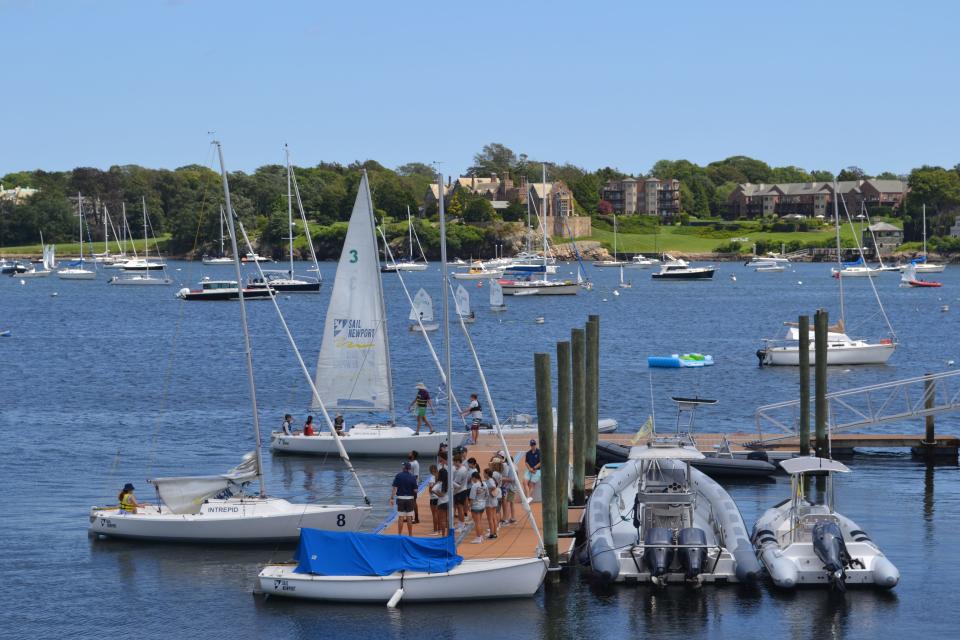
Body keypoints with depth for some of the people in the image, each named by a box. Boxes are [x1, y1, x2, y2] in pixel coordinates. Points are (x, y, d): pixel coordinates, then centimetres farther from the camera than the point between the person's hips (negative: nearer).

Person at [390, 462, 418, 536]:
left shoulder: (398, 476, -5)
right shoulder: (412, 477, -2)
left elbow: (394, 488, -10)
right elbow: (415, 490, -3)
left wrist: (392, 498, -8)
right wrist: (415, 499, 14)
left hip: (400, 498, -1)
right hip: (410, 498, 1)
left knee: (400, 518, 3)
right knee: (409, 518, 8)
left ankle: (399, 535, 4)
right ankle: (410, 535, 13)